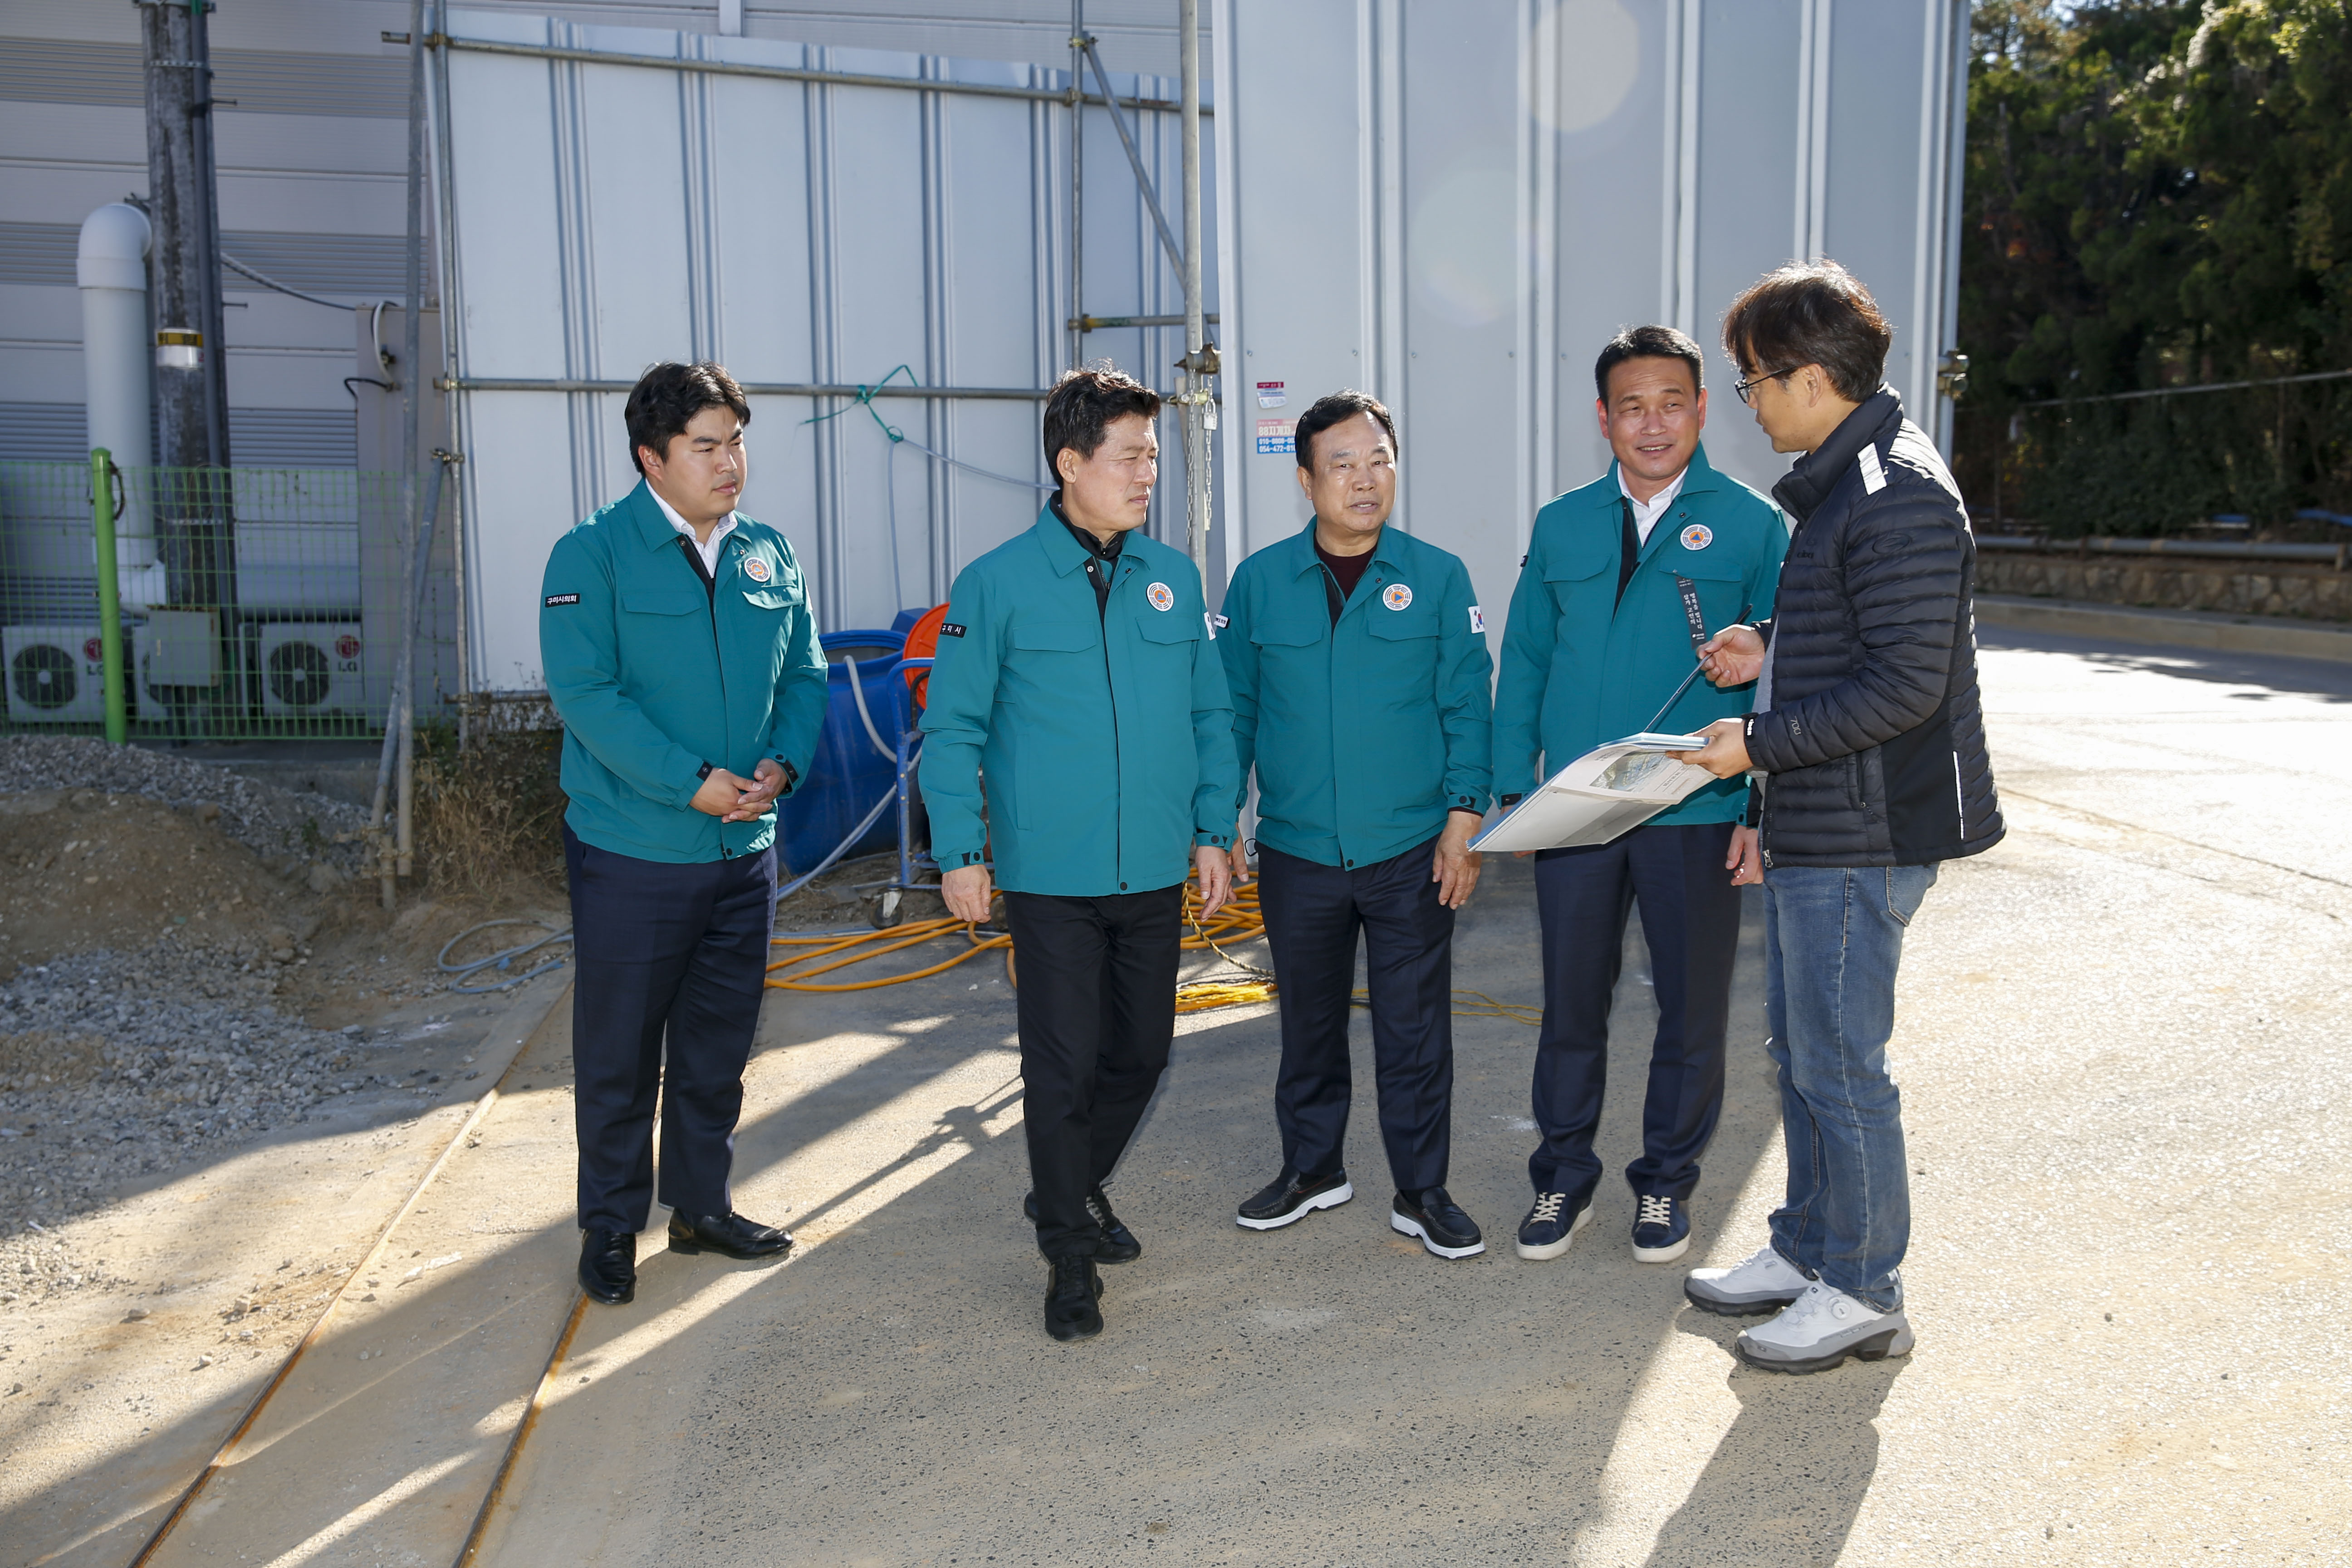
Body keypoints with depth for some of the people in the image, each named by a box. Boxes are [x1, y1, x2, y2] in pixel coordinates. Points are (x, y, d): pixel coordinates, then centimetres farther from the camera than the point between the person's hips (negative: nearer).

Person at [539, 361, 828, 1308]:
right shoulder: (592, 556, -10)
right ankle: (611, 1227, 23)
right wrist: (690, 782, -22)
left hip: (745, 850, 5)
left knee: (720, 1043, 16)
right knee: (619, 1052, 7)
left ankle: (702, 1204, 33)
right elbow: (584, 691, -17)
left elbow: (805, 675, 10)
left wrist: (782, 762, -9)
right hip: (632, 851, -5)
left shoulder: (770, 557, 7)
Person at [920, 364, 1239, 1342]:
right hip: (1051, 876, -4)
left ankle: (1077, 1188, 41)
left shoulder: (1175, 580, 5)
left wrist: (1213, 831, 5)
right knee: (1063, 1067, 2)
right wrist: (959, 851, -9)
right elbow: (953, 728, -5)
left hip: (1156, 874, 5)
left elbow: (1211, 714, 10)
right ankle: (1069, 1256, 19)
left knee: (1141, 1052, 16)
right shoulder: (998, 584, -7)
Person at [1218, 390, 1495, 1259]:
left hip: (1411, 851, -1)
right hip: (1296, 851, 2)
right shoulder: (1259, 582, 2)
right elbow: (1234, 708, 7)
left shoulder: (1438, 577, -1)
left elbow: (1467, 704, 1)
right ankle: (1312, 1168, 34)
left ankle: (1422, 1192, 21)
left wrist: (1465, 814, -6)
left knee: (1415, 1029, 6)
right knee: (1309, 1021, 16)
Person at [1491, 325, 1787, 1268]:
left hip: (1699, 817, -2)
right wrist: (1514, 790, 4)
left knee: (1693, 1012, 9)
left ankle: (1665, 1184, 29)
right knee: (1571, 1006, 10)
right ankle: (1563, 1181, 27)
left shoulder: (1751, 525, -1)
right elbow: (1524, 663, 10)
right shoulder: (1561, 527, 8)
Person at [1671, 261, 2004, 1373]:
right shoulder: (1835, 480, 13)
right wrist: (1769, 650, 7)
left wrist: (1761, 742, -19)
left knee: (1840, 1065, 0)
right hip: (1810, 826, 10)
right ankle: (1807, 1249, 32)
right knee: (1800, 1051, 18)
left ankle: (1864, 1293, 15)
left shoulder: (1899, 497, -19)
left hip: (1862, 840, -10)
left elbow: (1906, 684, -24)